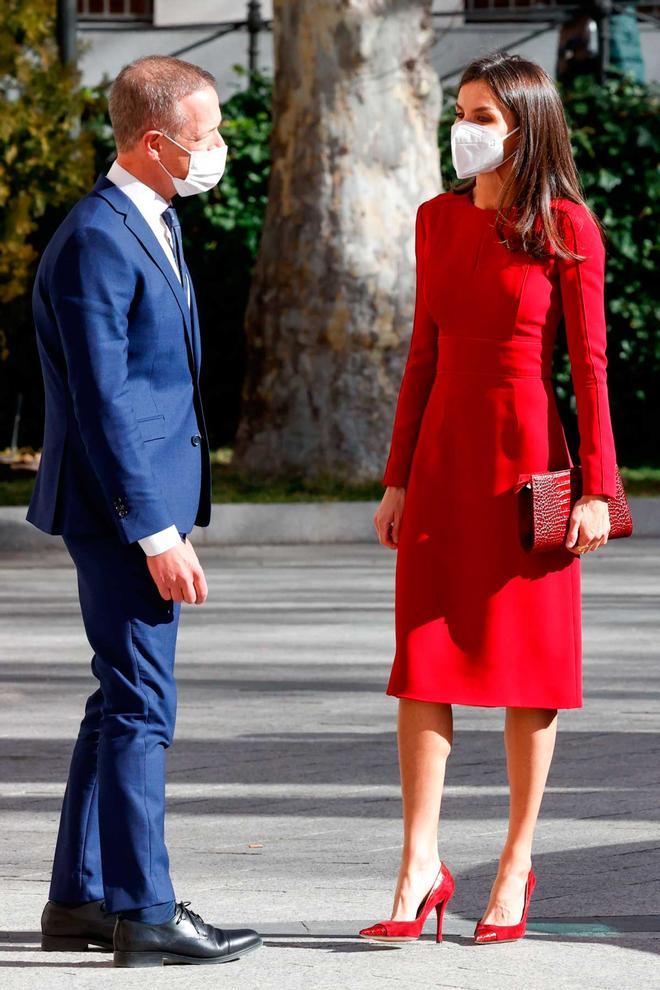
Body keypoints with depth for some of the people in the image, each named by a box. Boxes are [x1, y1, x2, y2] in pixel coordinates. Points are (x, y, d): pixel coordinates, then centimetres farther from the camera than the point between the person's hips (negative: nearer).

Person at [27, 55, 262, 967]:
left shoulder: (155, 223, 15)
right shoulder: (96, 241, -17)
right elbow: (104, 403, -20)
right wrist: (157, 533, -22)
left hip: (151, 498, 10)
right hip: (119, 505, -10)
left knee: (124, 703, 13)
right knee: (141, 706, -6)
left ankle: (79, 900, 20)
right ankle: (143, 914, -2)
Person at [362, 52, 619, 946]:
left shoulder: (565, 227, -4)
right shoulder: (438, 219, 10)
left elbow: (589, 364, -5)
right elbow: (424, 354, 13)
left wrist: (597, 489, -10)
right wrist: (397, 478, 11)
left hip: (526, 452, -4)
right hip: (442, 452, 4)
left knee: (528, 664, 3)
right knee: (424, 659, -2)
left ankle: (516, 867, 12)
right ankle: (420, 870, -1)